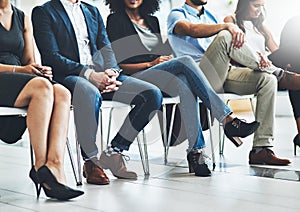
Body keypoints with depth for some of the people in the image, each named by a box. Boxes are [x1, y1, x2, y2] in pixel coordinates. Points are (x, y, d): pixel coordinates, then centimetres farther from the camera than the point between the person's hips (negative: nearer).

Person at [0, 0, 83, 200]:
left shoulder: (23, 19, 22)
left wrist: (39, 69, -3)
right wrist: (19, 70, -16)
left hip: (20, 82, 5)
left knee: (62, 93, -26)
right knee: (41, 86, -34)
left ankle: (55, 166, -40)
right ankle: (40, 165, -32)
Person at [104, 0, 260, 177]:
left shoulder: (152, 20, 24)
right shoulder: (116, 20, 5)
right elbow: (116, 64, -3)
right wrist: (150, 64, -10)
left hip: (161, 73, 5)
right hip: (136, 78, -5)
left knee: (186, 86, -32)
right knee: (186, 61, -29)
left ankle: (195, 151, -39)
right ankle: (229, 121, -33)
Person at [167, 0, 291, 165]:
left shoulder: (210, 16, 29)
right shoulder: (176, 15, 8)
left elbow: (232, 50, 18)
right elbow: (193, 30, -18)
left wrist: (252, 55, -2)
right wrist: (227, 26, -28)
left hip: (224, 73, 7)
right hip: (198, 78, -7)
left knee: (268, 80, -14)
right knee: (225, 35, -29)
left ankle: (261, 149, -19)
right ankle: (269, 68, -7)